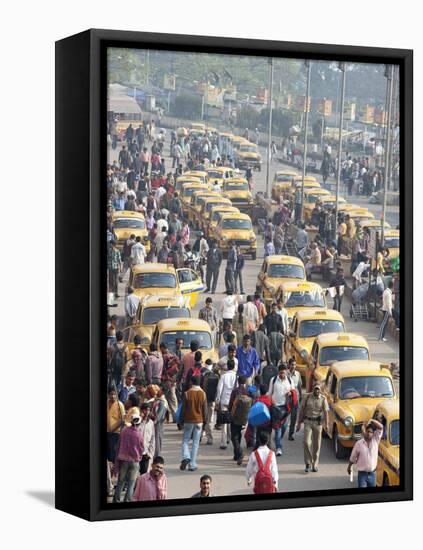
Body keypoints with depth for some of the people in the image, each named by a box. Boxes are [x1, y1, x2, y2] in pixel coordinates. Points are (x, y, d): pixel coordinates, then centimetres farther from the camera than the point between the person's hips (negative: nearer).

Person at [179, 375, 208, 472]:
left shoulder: (187, 394, -7)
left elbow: (183, 408, -3)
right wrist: (204, 421, 13)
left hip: (188, 421, -1)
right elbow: (205, 409, 2)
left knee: (185, 441, 10)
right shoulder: (202, 394, -3)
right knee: (196, 443, 5)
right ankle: (192, 465, 4)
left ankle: (186, 457, -15)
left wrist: (181, 420, 7)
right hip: (199, 421, 1)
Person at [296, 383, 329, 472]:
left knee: (316, 444, 6)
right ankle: (308, 463, -1)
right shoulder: (307, 397, 0)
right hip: (308, 421, 0)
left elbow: (326, 412, -5)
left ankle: (315, 465, 16)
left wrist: (326, 424, -15)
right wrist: (299, 423, 1)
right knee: (307, 442, -12)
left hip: (318, 422, 0)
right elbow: (302, 410, 4)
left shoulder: (323, 399, 0)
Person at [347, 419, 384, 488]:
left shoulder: (375, 440, -1)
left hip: (372, 474, 3)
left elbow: (381, 428, -9)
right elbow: (352, 458, 4)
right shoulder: (359, 443, -7)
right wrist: (349, 467, 14)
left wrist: (372, 421, -11)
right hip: (362, 474, -3)